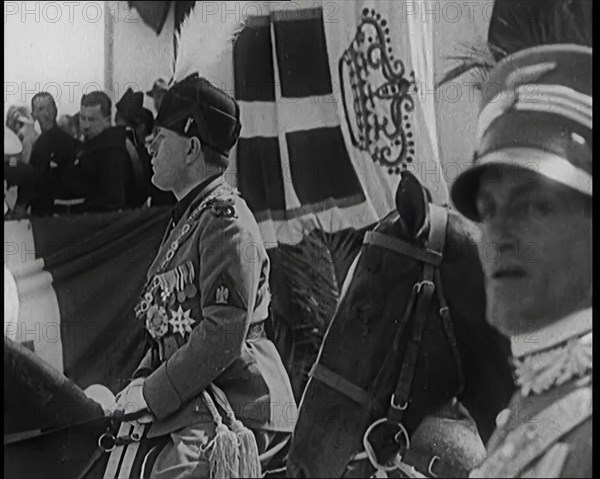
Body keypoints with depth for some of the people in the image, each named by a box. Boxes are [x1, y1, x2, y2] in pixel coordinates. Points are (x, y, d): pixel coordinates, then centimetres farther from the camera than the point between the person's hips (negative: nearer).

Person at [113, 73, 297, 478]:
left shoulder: (226, 219, -12)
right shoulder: (188, 217, 19)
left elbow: (225, 333, -21)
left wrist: (153, 394, -16)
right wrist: (142, 382, 9)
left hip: (236, 406, -10)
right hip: (192, 405, 10)